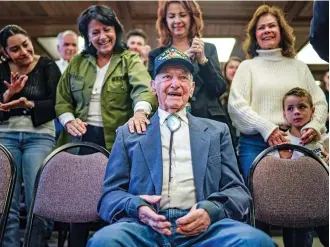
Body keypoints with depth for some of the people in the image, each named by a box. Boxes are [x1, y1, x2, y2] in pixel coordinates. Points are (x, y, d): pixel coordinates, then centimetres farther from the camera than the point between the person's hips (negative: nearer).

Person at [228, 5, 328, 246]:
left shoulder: (299, 67, 16)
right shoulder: (247, 66, 10)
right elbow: (237, 104, -3)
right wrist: (267, 128, -15)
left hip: (295, 143, 2)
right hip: (256, 143, -2)